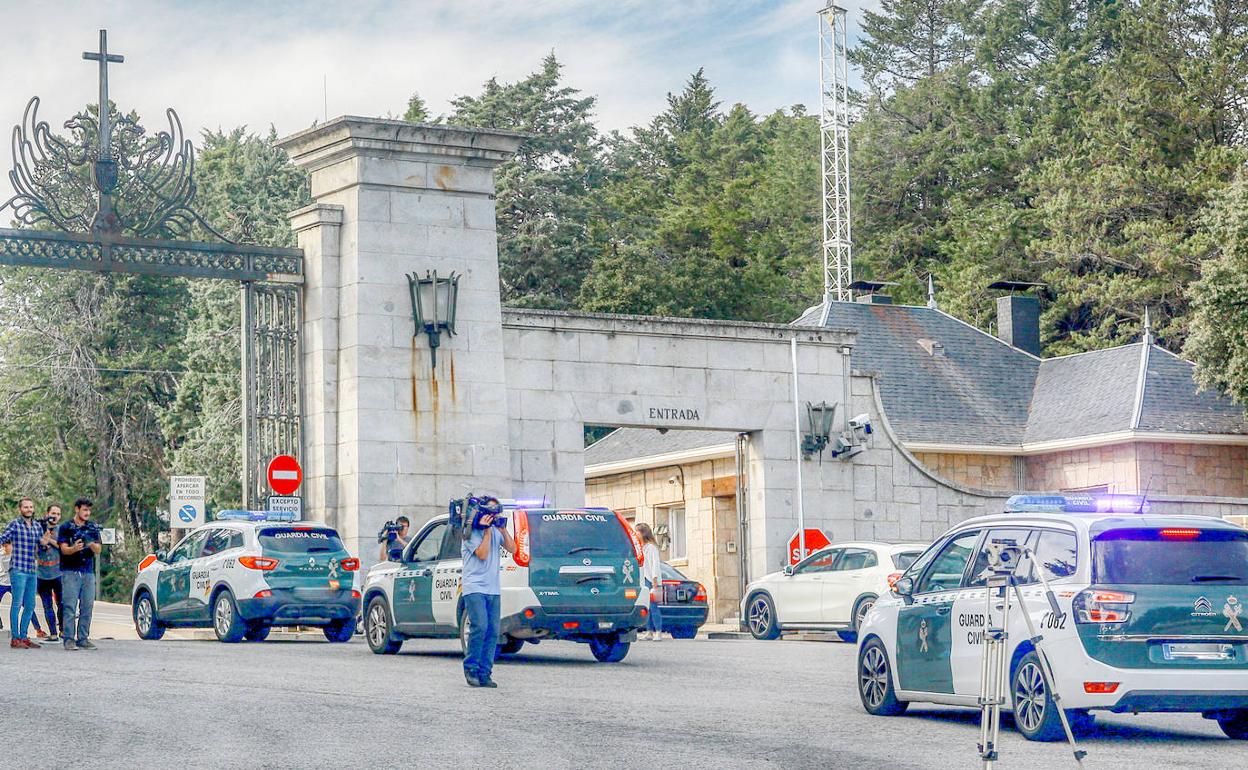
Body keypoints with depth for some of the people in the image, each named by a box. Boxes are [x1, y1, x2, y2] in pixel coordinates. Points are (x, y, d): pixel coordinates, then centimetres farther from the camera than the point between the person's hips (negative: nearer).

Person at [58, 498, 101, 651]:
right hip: (70, 571, -4)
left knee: (87, 607, 2)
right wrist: (75, 548, -27)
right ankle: (69, 639, -7)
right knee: (70, 607, -8)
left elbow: (98, 550, 9)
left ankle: (83, 639, 7)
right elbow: (64, 549, -5)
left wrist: (91, 544, -15)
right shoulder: (66, 527, 3)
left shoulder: (92, 528, 13)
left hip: (88, 572, 4)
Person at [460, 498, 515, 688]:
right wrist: (487, 531, -11)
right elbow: (482, 554, -13)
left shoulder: (496, 530, 15)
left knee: (493, 631, 0)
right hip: (474, 588, -6)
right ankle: (471, 668, -5)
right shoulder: (471, 532, -3)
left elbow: (512, 549, 8)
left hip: (493, 590, 6)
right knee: (480, 627, -18)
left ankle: (484, 673, 3)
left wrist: (502, 529, -2)